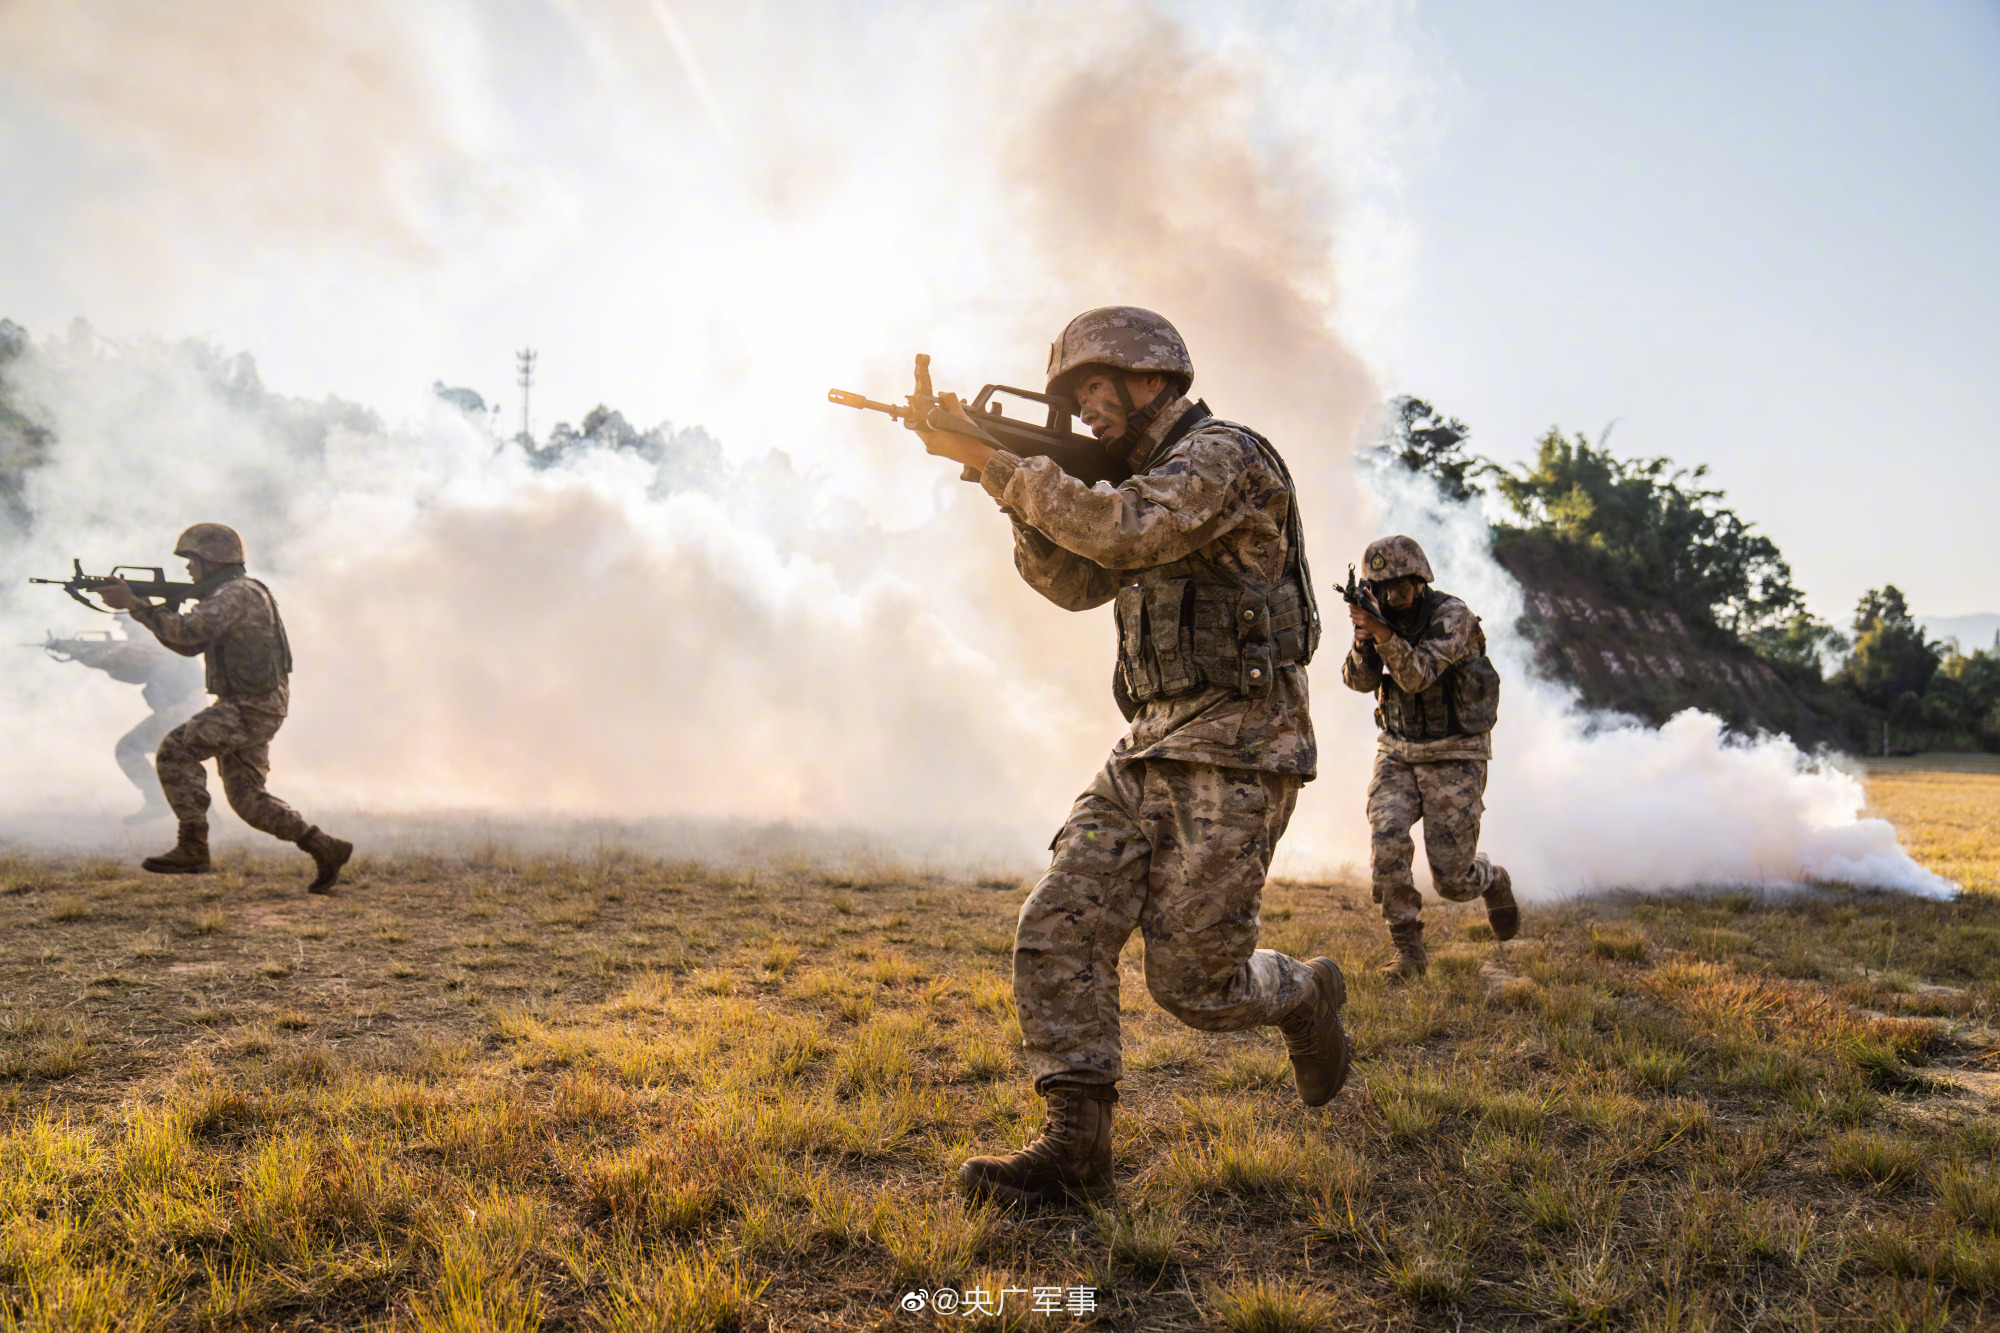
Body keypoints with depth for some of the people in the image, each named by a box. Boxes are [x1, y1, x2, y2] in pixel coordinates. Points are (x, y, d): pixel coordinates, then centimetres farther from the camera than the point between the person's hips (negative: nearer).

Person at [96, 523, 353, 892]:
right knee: (248, 798, 9)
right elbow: (188, 645, 19)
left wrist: (135, 604, -19)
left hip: (253, 707, -10)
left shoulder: (238, 594, -12)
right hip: (248, 708, 10)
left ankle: (193, 848, -11)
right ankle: (325, 849, 10)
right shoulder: (225, 596, 20)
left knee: (175, 751, -14)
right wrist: (144, 607, 9)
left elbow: (189, 630, -25)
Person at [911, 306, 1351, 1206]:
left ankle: (1306, 999, 28)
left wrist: (997, 462, -23)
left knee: (1191, 983, -4)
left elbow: (1126, 533, -27)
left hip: (1236, 756, -8)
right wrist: (1017, 488, 1)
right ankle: (1075, 1148, -1)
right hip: (1149, 752, 9)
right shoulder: (1151, 481, 19)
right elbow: (1076, 583, 15)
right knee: (1057, 932, -6)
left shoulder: (1224, 454, -10)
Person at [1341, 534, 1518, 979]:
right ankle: (1409, 950, -6)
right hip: (1398, 754, 4)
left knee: (1451, 880, -3)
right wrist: (1362, 640, -26)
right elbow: (1359, 681, -6)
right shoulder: (1385, 616, 2)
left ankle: (1494, 882, 33)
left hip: (1454, 758, -4)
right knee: (1387, 843, -20)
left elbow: (1418, 676, -27)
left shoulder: (1453, 616, -16)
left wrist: (1382, 633, -41)